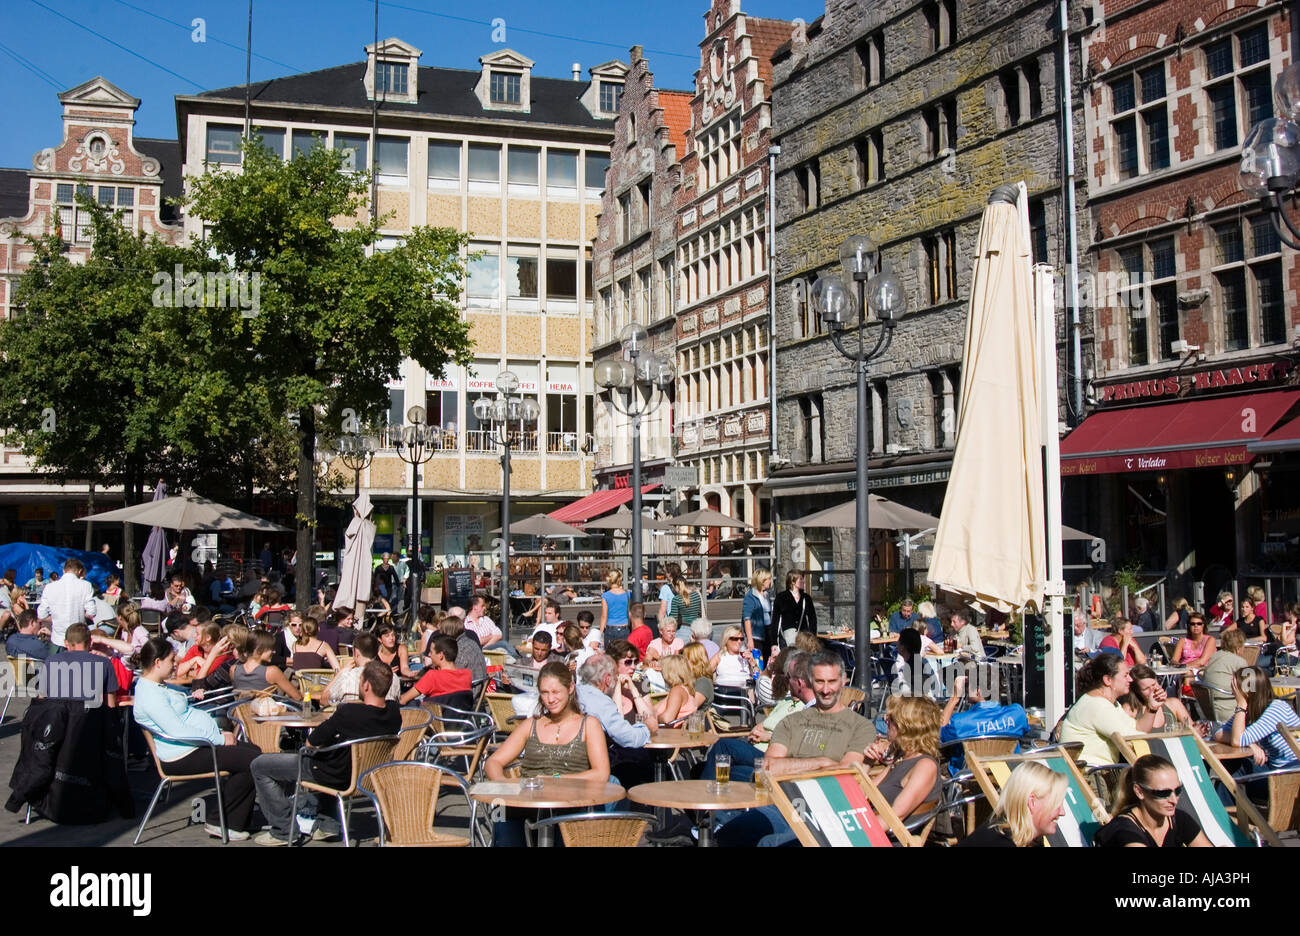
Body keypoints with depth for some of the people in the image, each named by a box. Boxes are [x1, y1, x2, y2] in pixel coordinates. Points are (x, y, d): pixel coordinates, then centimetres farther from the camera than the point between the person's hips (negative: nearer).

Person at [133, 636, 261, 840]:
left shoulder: (158, 686, 15)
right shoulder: (149, 695, -20)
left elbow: (189, 716, 21)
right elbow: (178, 731, -28)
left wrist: (219, 732, 9)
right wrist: (219, 739, -21)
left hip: (198, 744, 11)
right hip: (183, 757, -11)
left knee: (253, 750, 10)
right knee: (253, 761, -17)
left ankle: (240, 821, 10)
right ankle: (222, 823, -4)